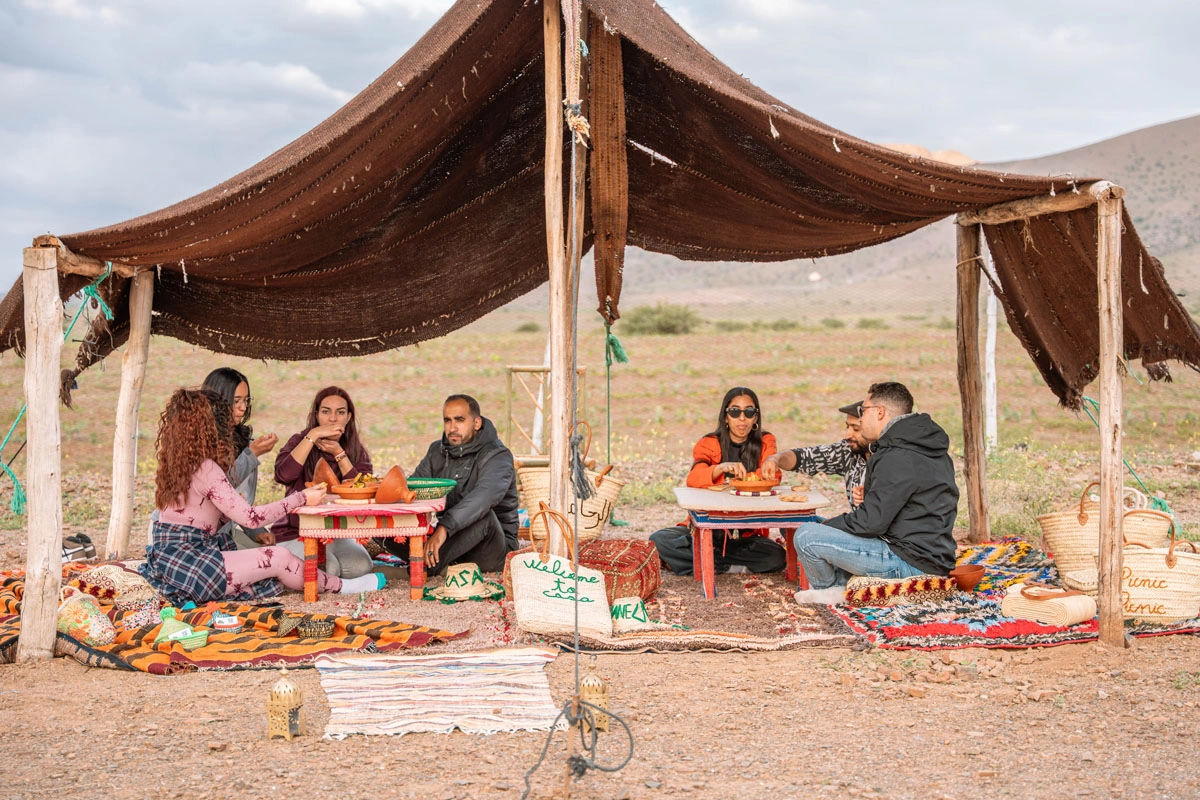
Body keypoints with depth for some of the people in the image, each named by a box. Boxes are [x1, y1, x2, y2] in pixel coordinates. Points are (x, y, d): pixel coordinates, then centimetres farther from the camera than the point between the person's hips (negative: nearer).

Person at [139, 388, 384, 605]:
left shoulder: (175, 464, 11)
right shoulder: (205, 468, -17)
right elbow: (250, 517, -18)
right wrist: (301, 499, -10)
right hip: (187, 565, -9)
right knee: (279, 558, -6)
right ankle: (340, 586, 9)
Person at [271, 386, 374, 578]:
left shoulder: (357, 451, 5)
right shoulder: (300, 442, -3)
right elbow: (283, 475, -25)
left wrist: (339, 454, -19)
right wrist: (313, 436, -24)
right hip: (296, 533, -3)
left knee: (361, 566, -24)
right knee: (326, 569, -28)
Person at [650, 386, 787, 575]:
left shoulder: (765, 443, 5)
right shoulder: (708, 444, 1)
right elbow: (693, 480, -19)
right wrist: (721, 468, -38)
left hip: (746, 534, 0)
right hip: (706, 527, 0)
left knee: (776, 557, -30)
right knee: (659, 540, -25)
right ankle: (735, 567, -18)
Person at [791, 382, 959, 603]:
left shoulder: (897, 460, -21)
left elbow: (871, 523, -21)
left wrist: (825, 526, -5)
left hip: (910, 563, -11)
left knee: (806, 536, -11)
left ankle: (831, 590, 16)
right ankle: (842, 583, 17)